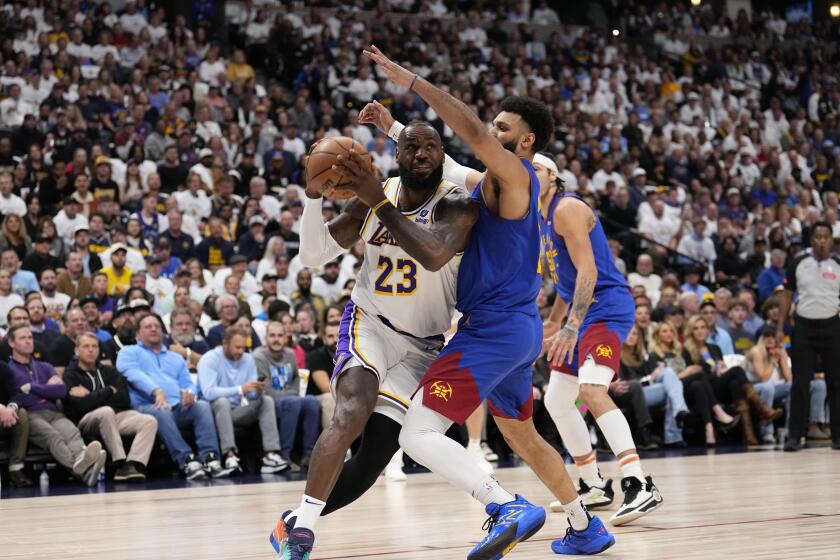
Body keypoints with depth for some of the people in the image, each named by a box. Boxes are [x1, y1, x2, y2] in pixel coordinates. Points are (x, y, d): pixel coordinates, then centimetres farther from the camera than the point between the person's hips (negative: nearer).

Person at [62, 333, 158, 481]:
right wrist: (109, 391, 2)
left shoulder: (108, 371, 23)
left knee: (150, 421, -21)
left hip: (118, 415, 5)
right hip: (86, 420, -5)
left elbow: (124, 399, 5)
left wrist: (92, 396, -3)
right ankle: (121, 464, -37)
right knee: (106, 411, -39)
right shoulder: (70, 376, 8)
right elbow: (82, 405, -11)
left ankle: (134, 464, -40)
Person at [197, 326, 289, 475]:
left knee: (267, 400, -14)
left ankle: (270, 454, -28)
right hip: (216, 409, -5)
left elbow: (251, 395, 3)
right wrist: (240, 389, -34)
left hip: (238, 411, 5)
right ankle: (230, 455, -45)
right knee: (222, 401, -35)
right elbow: (208, 392, -26)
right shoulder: (209, 359, -10)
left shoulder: (248, 359, 7)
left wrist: (257, 391, -23)